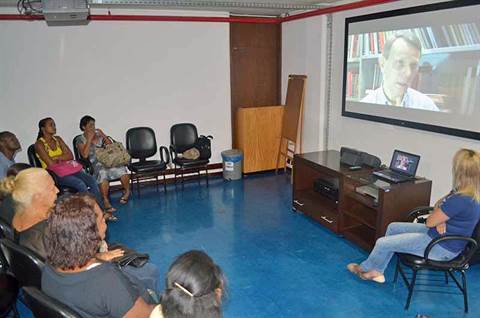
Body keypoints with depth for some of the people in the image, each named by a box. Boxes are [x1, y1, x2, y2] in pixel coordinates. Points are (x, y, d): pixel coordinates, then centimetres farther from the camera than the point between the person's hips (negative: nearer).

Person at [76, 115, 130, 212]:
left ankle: (127, 191, -4)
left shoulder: (99, 134, 16)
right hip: (96, 164, -3)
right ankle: (105, 201, -25)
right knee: (103, 173, -39)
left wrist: (103, 135, 1)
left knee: (121, 168, -29)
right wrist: (89, 139, -7)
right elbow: (85, 155, -10)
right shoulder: (81, 140, 6)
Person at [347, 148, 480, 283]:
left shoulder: (461, 200, -33)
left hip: (443, 248, -10)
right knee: (393, 227, 15)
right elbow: (439, 204, 10)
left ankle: (365, 269, 28)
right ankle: (377, 271, 22)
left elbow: (429, 222, -20)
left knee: (382, 243, -3)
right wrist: (440, 218, -11)